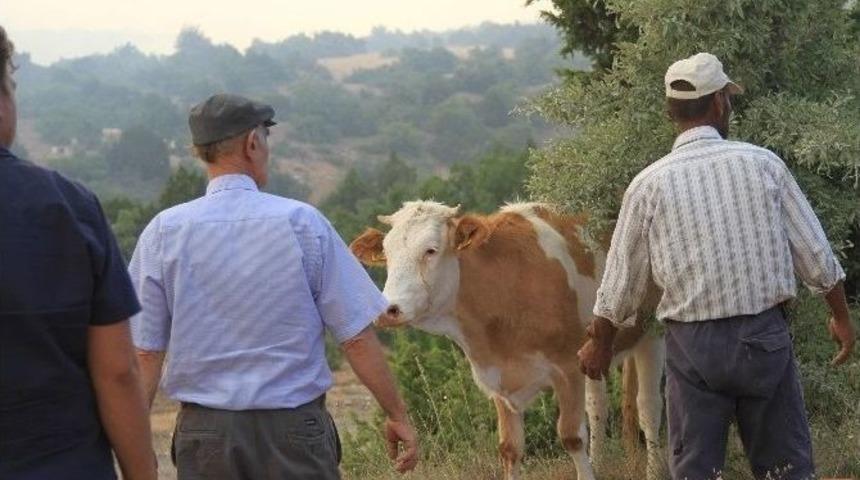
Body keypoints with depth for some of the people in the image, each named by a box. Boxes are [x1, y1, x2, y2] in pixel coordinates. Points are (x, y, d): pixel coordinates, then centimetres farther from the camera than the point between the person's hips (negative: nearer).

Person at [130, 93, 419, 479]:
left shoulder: (164, 232, -1)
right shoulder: (302, 222, -4)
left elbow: (144, 352, -2)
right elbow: (357, 336, -3)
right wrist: (397, 415, 7)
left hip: (204, 433, 2)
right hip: (295, 429, -1)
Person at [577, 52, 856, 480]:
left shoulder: (649, 184, -3)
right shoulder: (763, 165, -3)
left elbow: (622, 282, 4)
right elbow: (815, 255, 2)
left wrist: (599, 343, 20)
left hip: (693, 344, 0)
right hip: (765, 335, 0)